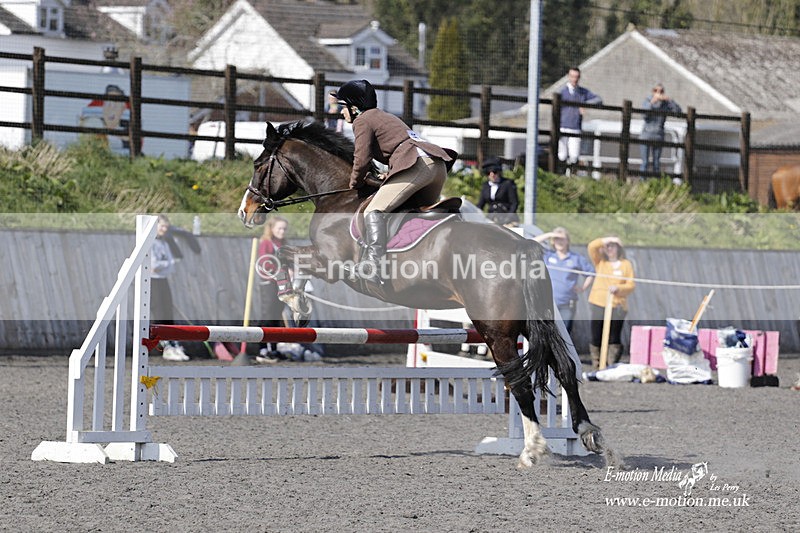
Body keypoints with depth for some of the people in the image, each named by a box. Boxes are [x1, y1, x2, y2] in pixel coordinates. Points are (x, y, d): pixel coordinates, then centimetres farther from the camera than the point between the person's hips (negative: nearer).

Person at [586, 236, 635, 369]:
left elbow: (631, 285, 2)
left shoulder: (626, 264, 9)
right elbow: (592, 247, -2)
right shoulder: (600, 262, 13)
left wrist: (618, 288, -14)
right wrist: (607, 240, -4)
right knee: (596, 338, -1)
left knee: (614, 339, -2)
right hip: (598, 305, 1)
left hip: (617, 307, -1)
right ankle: (596, 366, 5)